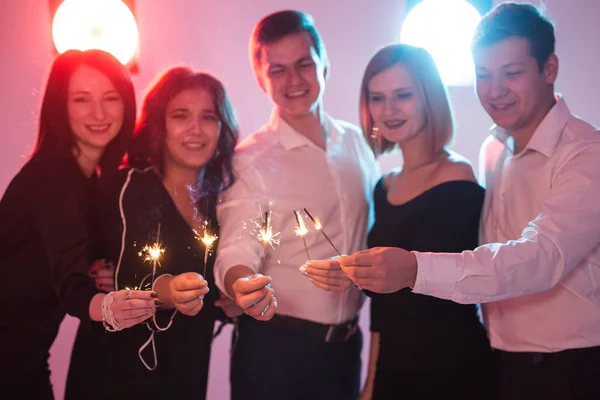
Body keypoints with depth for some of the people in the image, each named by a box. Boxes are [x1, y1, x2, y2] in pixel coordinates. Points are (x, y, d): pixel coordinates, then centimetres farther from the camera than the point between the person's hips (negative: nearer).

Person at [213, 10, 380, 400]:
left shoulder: (358, 143, 3)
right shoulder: (249, 161, -10)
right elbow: (238, 247, -19)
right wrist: (243, 284, -40)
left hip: (347, 345, 4)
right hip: (276, 348, -4)